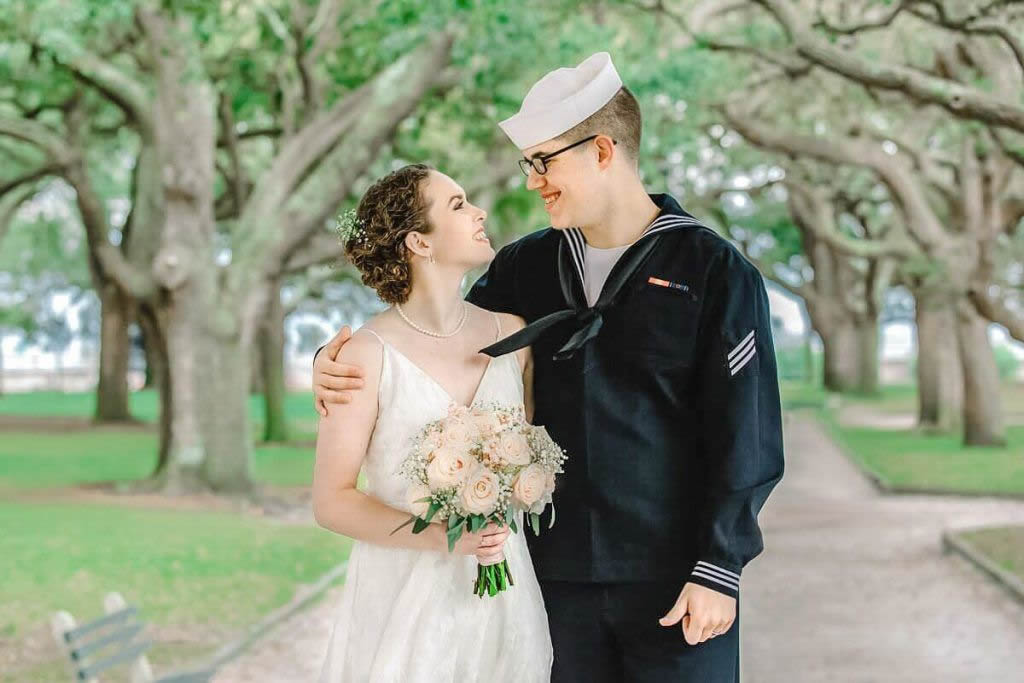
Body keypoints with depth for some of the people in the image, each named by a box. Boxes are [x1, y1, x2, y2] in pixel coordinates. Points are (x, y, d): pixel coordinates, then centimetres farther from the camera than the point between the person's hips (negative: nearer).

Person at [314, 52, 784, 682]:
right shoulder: (525, 268, 8)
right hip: (560, 577, 4)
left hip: (673, 585, -4)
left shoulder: (716, 272, -5)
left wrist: (718, 571, -11)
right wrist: (339, 370, 0)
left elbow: (747, 436, -7)